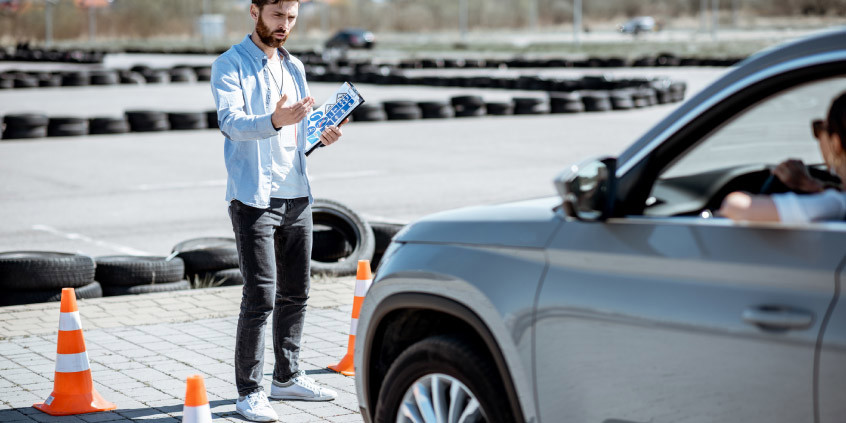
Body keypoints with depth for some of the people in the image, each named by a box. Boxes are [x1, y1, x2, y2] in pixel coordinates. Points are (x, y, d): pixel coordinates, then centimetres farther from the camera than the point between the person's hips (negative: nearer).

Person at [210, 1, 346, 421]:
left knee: (295, 293, 13)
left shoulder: (295, 67, 17)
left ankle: (287, 378, 26)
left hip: (297, 196, 7)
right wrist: (274, 121, -39)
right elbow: (232, 121, -21)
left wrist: (322, 134, 2)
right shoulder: (230, 65, -6)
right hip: (253, 197, -7)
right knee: (260, 298, -10)